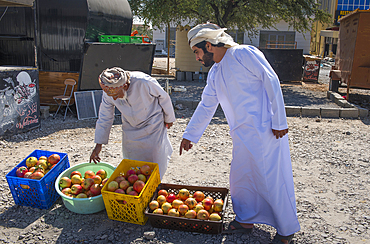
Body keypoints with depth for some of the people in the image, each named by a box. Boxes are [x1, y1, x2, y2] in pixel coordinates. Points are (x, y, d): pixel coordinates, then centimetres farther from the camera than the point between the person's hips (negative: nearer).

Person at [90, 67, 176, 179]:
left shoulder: (144, 82, -35)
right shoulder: (108, 92, -21)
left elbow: (164, 97, -15)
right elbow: (104, 118, -5)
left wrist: (169, 118, 0)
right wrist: (98, 144, -1)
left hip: (153, 125, -3)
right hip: (130, 128, 3)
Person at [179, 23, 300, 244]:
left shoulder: (244, 54, -10)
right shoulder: (214, 74, 14)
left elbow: (272, 82, -13)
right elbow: (206, 107, 20)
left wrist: (279, 122, -15)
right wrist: (189, 136, 23)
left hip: (266, 130, -7)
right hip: (243, 135, 8)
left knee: (274, 179, 1)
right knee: (241, 177, 13)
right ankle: (246, 220, 32)